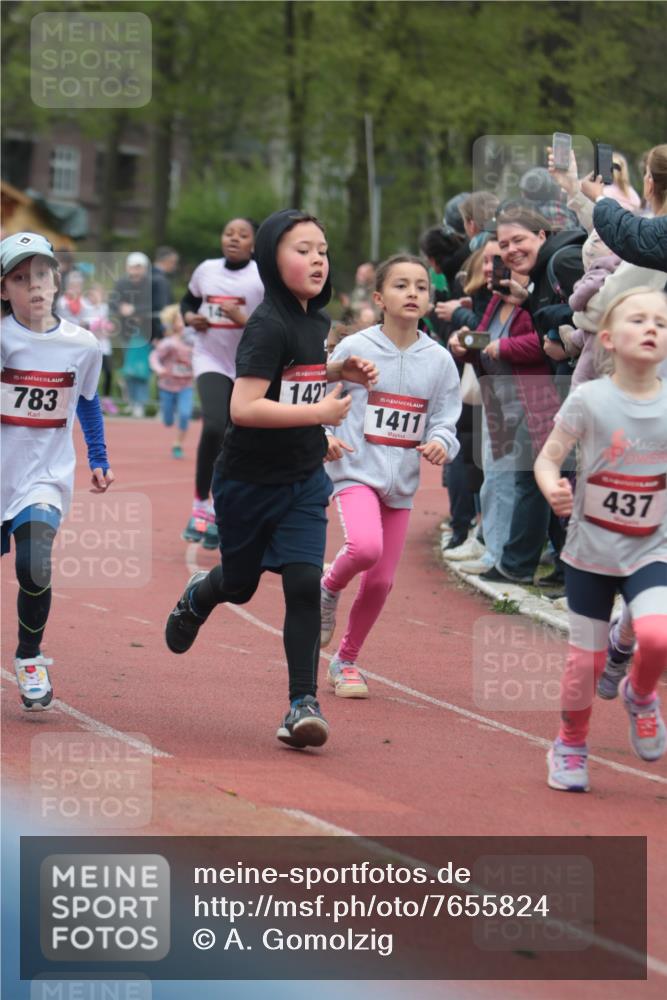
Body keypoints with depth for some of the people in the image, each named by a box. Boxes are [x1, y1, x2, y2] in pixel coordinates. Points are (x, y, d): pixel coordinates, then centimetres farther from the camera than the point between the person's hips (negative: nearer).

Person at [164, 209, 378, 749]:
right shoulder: (269, 326, -22)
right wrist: (320, 412, -29)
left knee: (304, 584, -9)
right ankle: (199, 595, 52)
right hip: (249, 482, -5)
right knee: (241, 585, 16)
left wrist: (341, 371, 4)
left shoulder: (316, 321, 2)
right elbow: (244, 407, -31)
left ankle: (303, 704, -4)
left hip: (304, 481, 5)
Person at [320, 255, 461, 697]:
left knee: (380, 582, 8)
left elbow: (445, 422, 4)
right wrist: (323, 437, -17)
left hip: (402, 483, 4)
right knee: (365, 546, -31)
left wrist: (440, 443, -18)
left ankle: (346, 661, 29)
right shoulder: (353, 349, -6)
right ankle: (329, 590, 2)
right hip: (356, 471, -4)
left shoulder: (439, 360, 1)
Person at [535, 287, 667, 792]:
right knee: (586, 659, 4)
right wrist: (553, 490, -28)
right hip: (590, 549, -1)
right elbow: (548, 458, -8)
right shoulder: (589, 400, -12)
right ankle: (571, 745, 31)